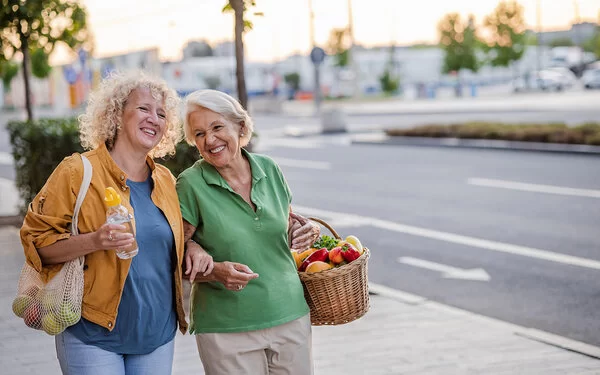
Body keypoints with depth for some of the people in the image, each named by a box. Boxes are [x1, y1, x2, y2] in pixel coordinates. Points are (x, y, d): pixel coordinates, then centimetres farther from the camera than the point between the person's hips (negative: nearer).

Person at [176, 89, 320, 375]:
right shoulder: (191, 185, -8)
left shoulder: (269, 169, 4)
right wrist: (214, 271, -24)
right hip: (226, 330, -4)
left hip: (291, 318, 4)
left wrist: (306, 233, -2)